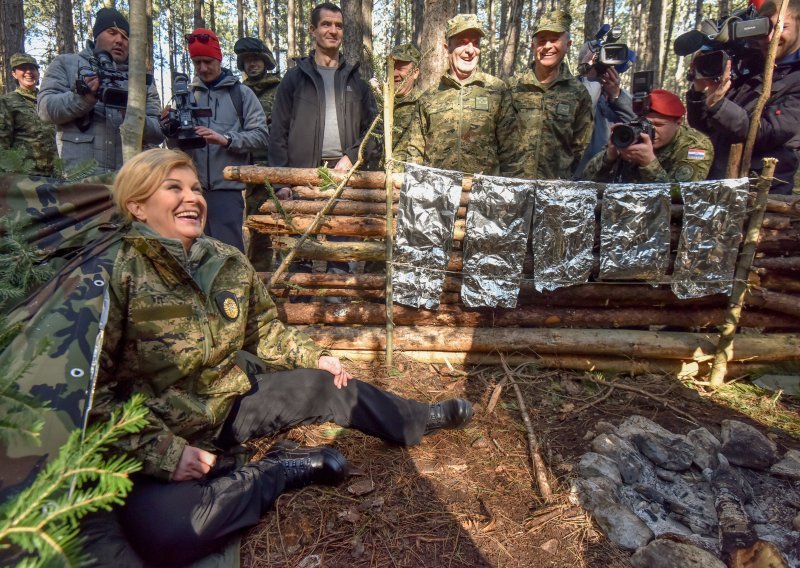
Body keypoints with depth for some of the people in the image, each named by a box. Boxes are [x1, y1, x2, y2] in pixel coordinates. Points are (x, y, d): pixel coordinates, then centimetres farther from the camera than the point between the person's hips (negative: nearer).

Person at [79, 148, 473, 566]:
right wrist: (161, 450, -24)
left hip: (230, 400, 6)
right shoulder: (115, 272, -21)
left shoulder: (228, 262, -2)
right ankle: (280, 469, -11)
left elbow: (264, 331, 14)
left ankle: (423, 419, 28)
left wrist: (313, 357, 3)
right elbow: (94, 388, -20)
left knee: (331, 385, 5)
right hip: (155, 434, -5)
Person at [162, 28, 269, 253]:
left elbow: (261, 135, -4)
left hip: (227, 188, -3)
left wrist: (226, 139, -17)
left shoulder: (241, 93, 6)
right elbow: (176, 147, 15)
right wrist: (171, 131, -7)